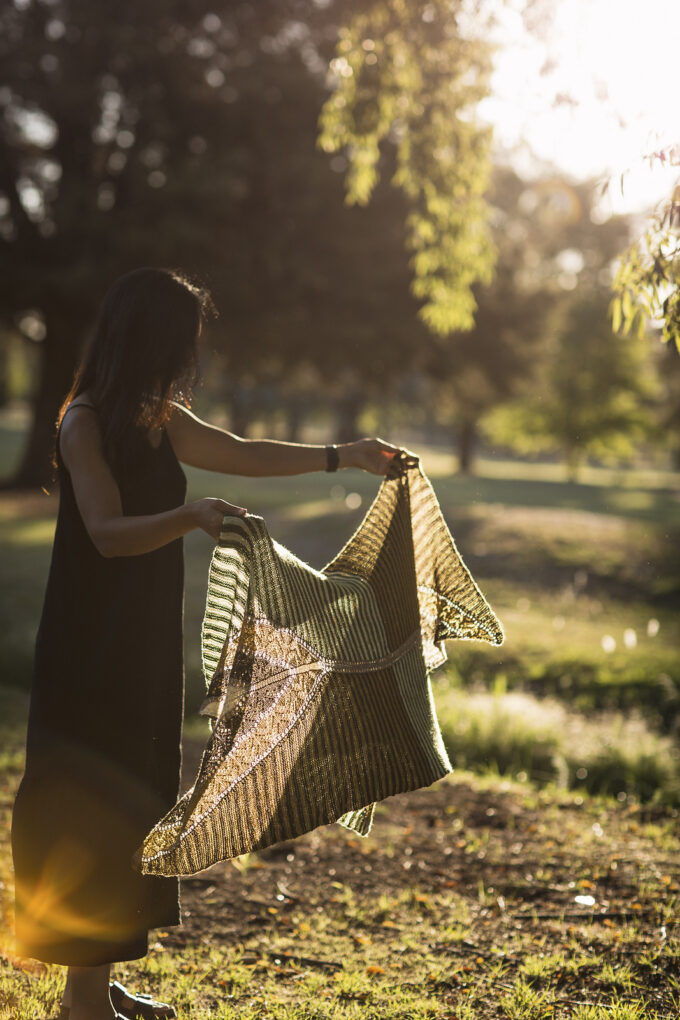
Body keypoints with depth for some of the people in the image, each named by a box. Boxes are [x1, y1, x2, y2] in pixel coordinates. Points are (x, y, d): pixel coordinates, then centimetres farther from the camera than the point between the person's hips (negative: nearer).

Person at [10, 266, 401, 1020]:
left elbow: (245, 455, 20)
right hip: (91, 649, -9)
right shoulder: (85, 423, -14)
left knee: (132, 800, 13)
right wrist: (191, 517, -39)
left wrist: (345, 456, 24)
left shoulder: (159, 421, 11)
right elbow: (107, 531, -23)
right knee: (89, 809, -3)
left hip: (144, 646, 9)